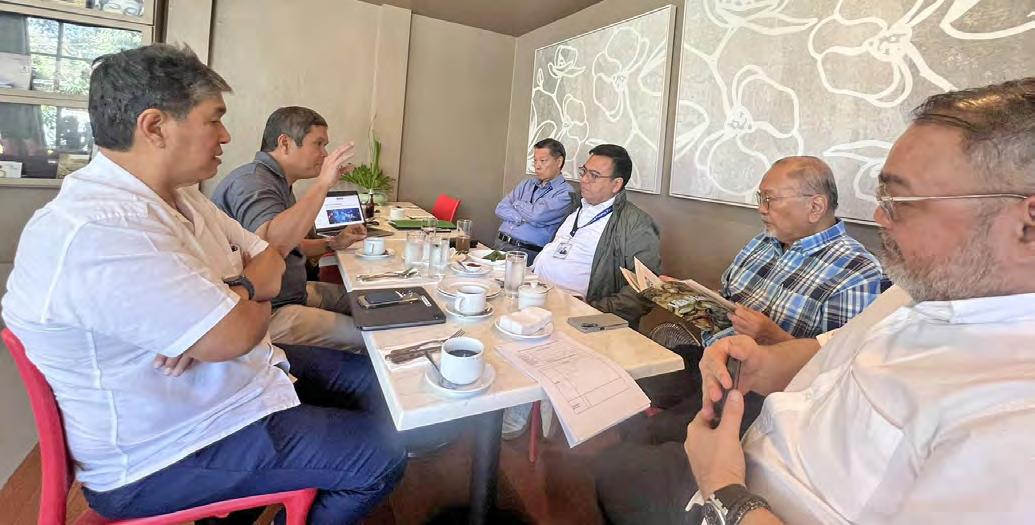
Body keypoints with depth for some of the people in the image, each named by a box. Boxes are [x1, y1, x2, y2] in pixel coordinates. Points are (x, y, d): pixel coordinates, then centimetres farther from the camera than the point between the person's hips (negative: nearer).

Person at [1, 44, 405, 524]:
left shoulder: (178, 195, 3)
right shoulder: (95, 232, -30)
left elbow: (269, 259, 5)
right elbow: (234, 334, -31)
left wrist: (227, 299, -16)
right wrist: (250, 290, -9)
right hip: (165, 454, -9)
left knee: (372, 380, 14)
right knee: (381, 456, -11)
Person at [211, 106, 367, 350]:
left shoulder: (277, 182, 16)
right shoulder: (251, 181, -18)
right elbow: (272, 244, -37)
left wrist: (332, 244, 8)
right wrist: (322, 184, -33)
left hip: (295, 292, 11)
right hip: (266, 313, -11)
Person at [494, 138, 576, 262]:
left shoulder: (566, 193, -2)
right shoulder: (526, 184, 18)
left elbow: (537, 215, -15)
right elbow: (500, 209, 8)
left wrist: (517, 203, 4)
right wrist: (524, 218, -8)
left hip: (526, 252, -5)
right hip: (500, 243, 6)